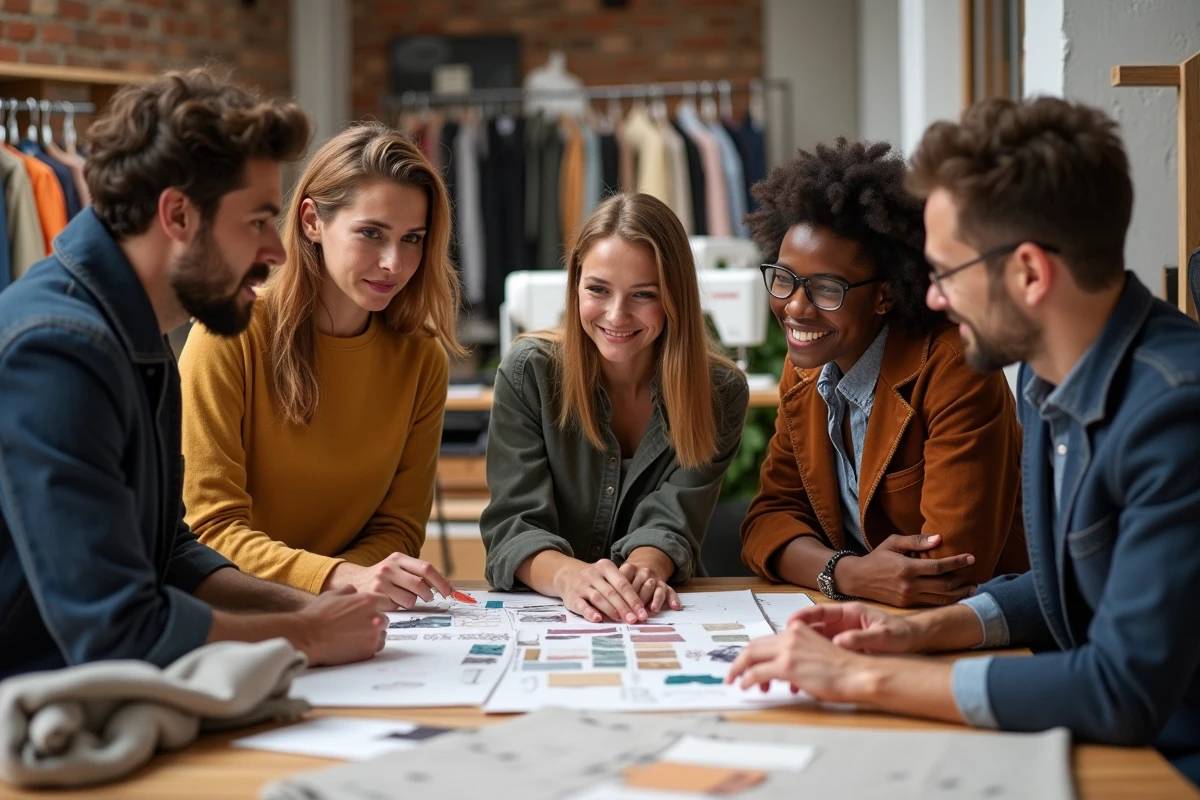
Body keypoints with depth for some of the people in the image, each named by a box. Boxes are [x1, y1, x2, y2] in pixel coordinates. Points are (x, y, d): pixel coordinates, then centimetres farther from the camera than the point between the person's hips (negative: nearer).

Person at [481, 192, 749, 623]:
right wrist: (570, 576, -34)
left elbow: (670, 523, -10)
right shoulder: (528, 372, -5)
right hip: (536, 613, -1)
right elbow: (515, 524, -13)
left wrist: (642, 571, -34)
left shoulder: (720, 392, -3)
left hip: (664, 617, 1)